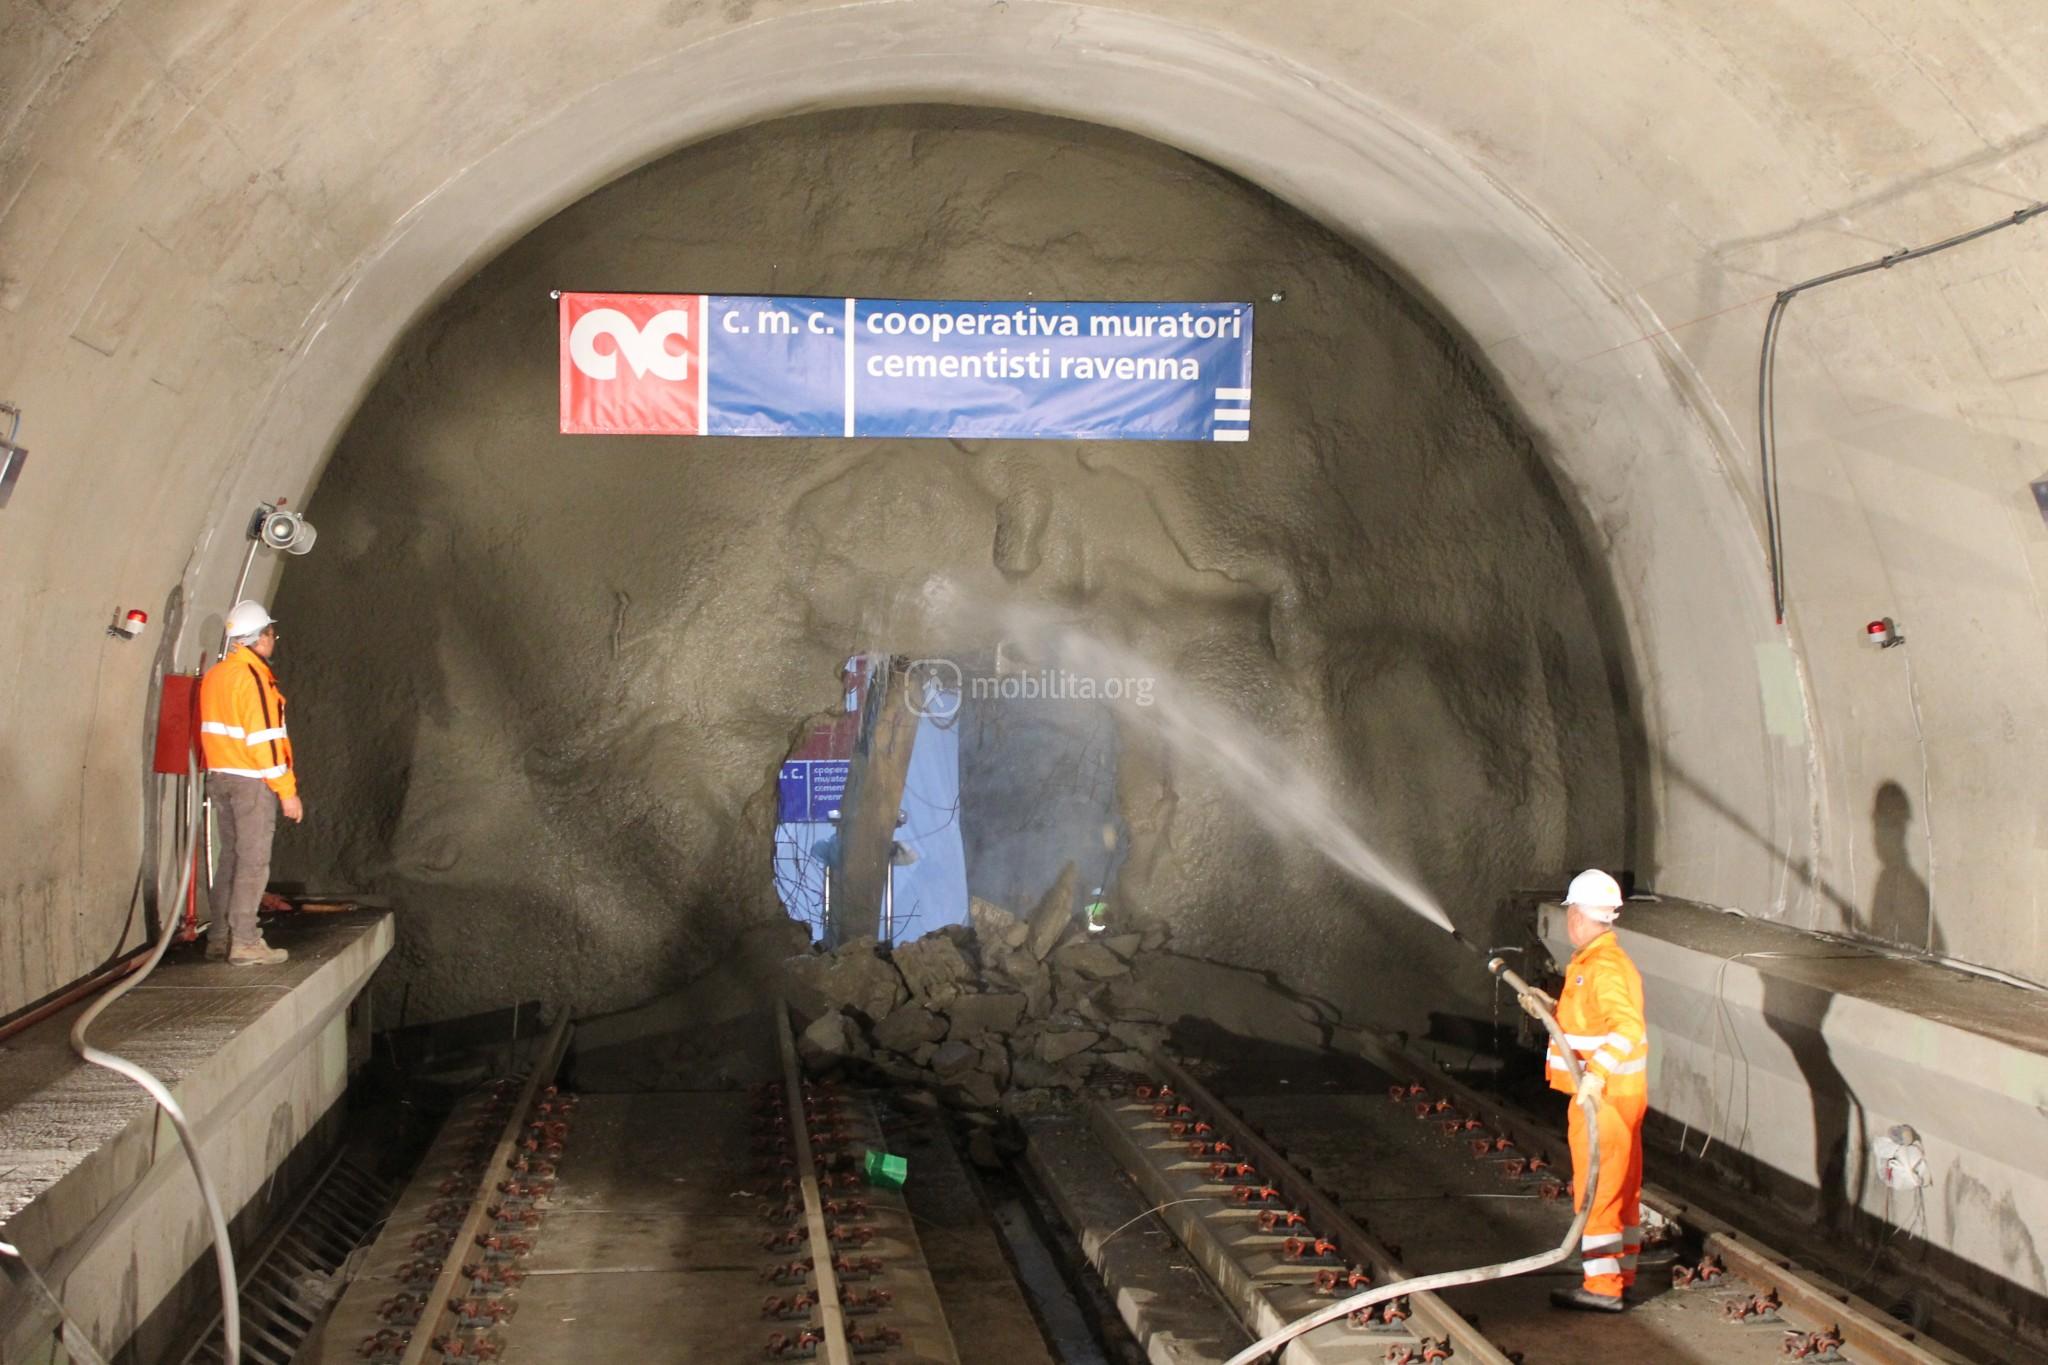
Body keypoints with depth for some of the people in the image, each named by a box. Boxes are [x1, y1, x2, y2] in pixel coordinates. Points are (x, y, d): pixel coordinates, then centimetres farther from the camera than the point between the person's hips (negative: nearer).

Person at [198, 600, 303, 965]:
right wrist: (287, 791, -16)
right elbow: (265, 739, -19)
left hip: (219, 777, 9)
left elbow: (210, 731, 16)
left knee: (231, 856, 15)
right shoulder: (253, 677, -15)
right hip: (252, 780, -9)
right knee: (254, 861, -4)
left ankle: (220, 937, 18)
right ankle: (244, 942, -5)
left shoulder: (214, 675, 12)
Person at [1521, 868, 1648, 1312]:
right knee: (1621, 1188, 16)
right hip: (1615, 1095, 10)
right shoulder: (1592, 962, 13)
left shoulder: (1603, 967, -20)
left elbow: (1627, 1026, -33)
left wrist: (1597, 1073, -39)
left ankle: (1603, 1287, -1)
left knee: (1596, 1191, -5)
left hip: (1604, 1098, -10)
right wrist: (1552, 1009, 14)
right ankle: (1621, 1275, 26)